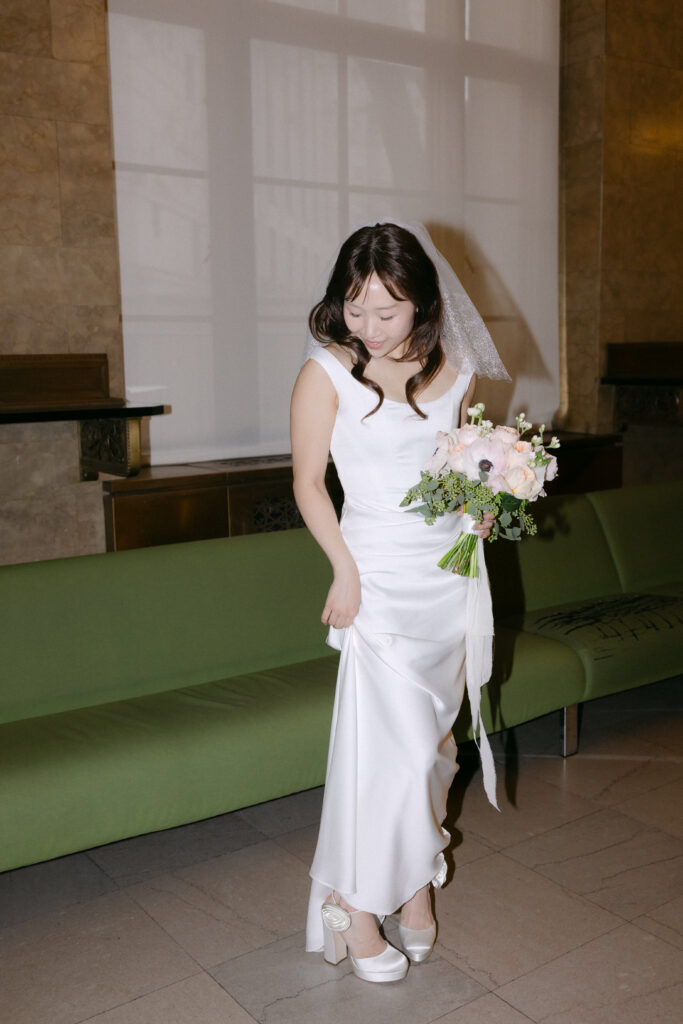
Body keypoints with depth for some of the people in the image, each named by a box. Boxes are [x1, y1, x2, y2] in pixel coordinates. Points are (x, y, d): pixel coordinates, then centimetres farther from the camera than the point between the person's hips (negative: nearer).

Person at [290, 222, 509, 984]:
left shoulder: (452, 367, 5)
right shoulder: (326, 371, -9)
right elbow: (308, 481, -5)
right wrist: (345, 568, -13)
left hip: (452, 570, 5)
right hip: (380, 572, -5)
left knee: (431, 733, 12)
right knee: (394, 740, -7)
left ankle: (414, 877, 32)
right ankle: (353, 905, 11)